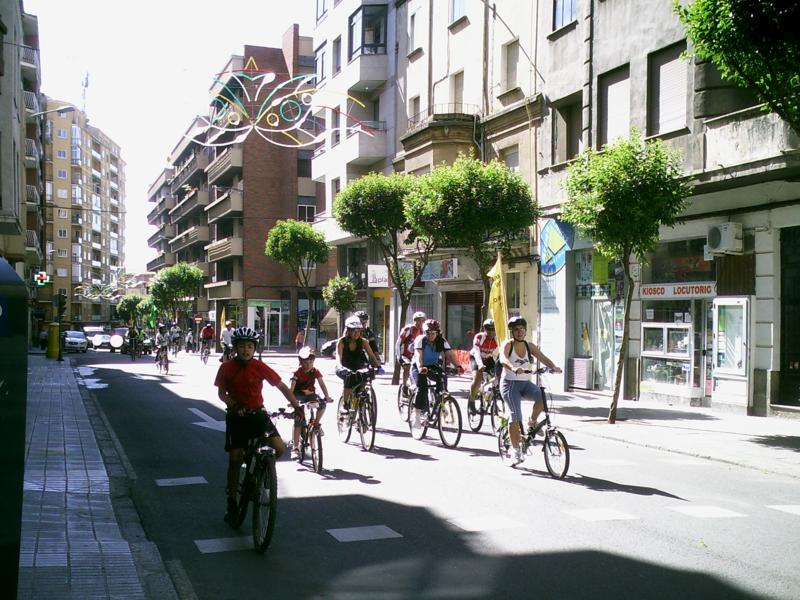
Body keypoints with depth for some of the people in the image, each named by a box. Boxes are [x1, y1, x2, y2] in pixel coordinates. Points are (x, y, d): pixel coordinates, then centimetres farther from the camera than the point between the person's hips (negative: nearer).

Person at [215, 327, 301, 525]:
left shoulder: (259, 367, -9)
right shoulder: (226, 368, -8)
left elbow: (281, 386, -6)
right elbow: (221, 393, -1)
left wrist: (296, 405, -16)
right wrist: (233, 405, -21)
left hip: (257, 413, 0)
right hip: (236, 416, 0)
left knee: (279, 447, -18)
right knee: (235, 459, -1)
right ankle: (232, 504, 14)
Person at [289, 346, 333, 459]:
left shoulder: (315, 371, -8)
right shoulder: (297, 373, -19)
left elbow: (322, 384, -10)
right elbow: (291, 387, -29)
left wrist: (327, 396, -23)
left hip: (310, 395, 3)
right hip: (299, 396, -3)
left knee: (322, 405, -28)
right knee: (297, 423, -10)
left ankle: (317, 423, -1)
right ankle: (296, 448, -6)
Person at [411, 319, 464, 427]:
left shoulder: (442, 341, -10)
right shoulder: (420, 340, -20)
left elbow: (450, 354, -20)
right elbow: (418, 355, -34)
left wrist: (458, 366, -38)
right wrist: (420, 367, -54)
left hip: (433, 366, 3)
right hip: (419, 367, -3)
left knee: (442, 378, -25)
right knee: (422, 387, -26)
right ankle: (417, 413, -19)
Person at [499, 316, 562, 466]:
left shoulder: (530, 346, 8)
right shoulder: (508, 344, -6)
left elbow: (543, 358, -4)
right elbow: (503, 359, -26)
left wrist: (553, 367, -25)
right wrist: (513, 368, -47)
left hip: (526, 383, 4)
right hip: (510, 383, -4)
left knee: (542, 396, -26)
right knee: (516, 417, -15)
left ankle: (532, 422, 0)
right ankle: (517, 452, -3)